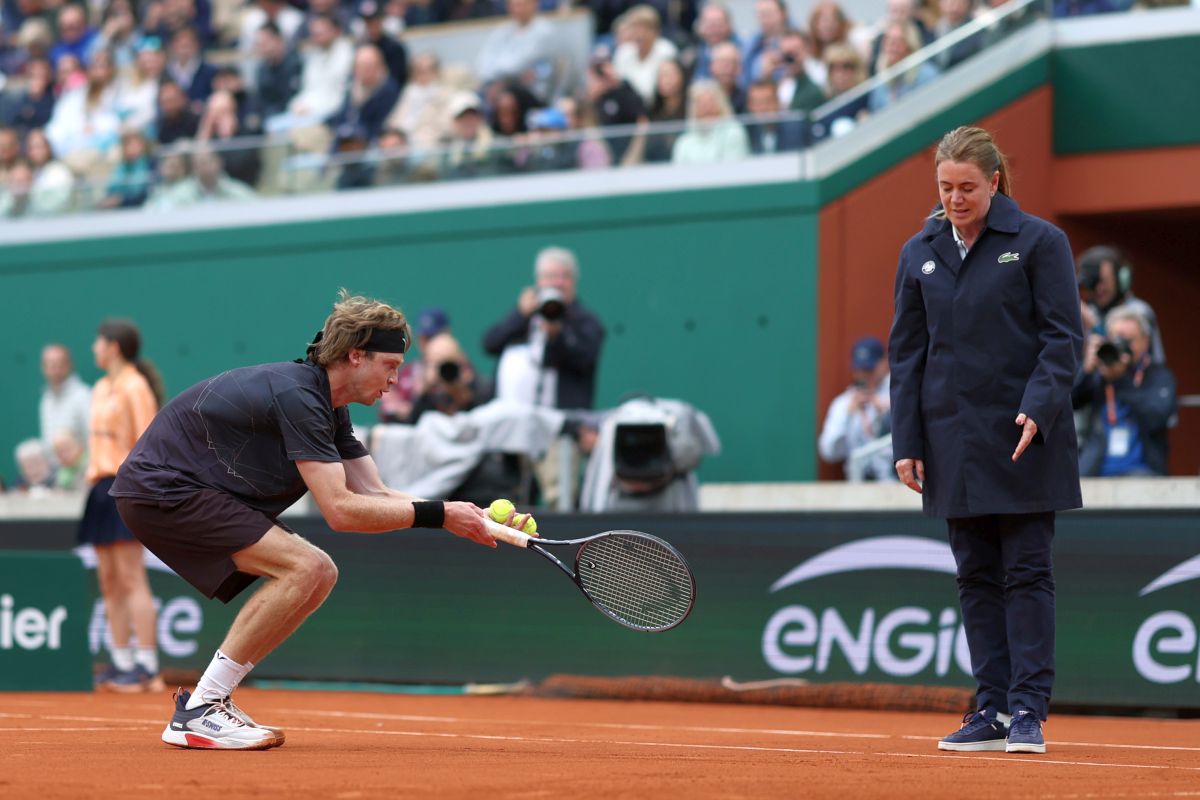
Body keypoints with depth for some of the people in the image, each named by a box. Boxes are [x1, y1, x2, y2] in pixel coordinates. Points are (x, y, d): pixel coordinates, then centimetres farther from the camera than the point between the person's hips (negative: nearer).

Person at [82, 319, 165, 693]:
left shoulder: (135, 387, -8)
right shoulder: (101, 389, 17)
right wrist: (93, 473, 15)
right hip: (102, 486, 9)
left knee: (131, 578, -11)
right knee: (109, 580, 7)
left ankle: (147, 667, -12)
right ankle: (122, 663, 11)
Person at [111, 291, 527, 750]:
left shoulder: (328, 408, 11)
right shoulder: (296, 395, -21)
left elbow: (376, 496, 9)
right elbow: (340, 510, -25)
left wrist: (465, 517, -4)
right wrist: (437, 515, -22)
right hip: (160, 490, -11)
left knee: (318, 575, 5)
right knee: (305, 567, -21)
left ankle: (209, 701, 6)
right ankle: (196, 713, -17)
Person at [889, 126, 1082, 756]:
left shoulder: (1039, 243, -3)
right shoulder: (919, 254, 9)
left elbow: (1063, 337, -5)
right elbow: (906, 352, 11)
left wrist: (1038, 408, -19)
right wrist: (905, 442, 4)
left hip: (1024, 441, -4)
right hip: (954, 443, 4)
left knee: (1026, 573, -4)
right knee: (977, 576, 5)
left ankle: (1028, 708, -3)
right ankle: (992, 709, 7)